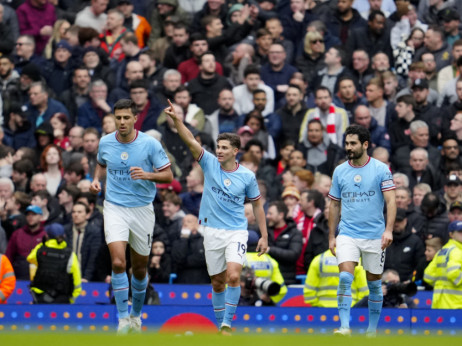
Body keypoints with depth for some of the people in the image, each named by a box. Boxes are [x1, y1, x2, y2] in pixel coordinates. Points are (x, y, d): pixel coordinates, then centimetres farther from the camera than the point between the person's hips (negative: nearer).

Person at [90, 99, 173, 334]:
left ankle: (136, 315, 31)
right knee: (118, 262, -18)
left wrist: (147, 175, -22)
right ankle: (123, 317, -10)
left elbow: (168, 175, -4)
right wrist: (96, 180, 1)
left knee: (140, 268, 10)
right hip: (115, 208, 0)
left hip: (142, 208, 0)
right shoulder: (105, 142, -1)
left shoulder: (150, 144, -8)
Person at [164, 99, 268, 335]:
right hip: (212, 231, 2)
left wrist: (264, 236, 8)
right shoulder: (210, 164, -2)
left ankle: (227, 323, -9)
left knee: (233, 276, -19)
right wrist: (176, 119, -30)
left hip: (236, 231, -2)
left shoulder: (247, 176, -2)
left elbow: (257, 205, 9)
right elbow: (191, 141, -15)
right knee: (217, 282, 8)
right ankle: (220, 325, 21)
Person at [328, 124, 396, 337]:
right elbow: (334, 205, 14)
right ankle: (344, 327, -19)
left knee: (374, 283, 7)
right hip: (347, 234, 1)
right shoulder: (339, 171, 6)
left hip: (374, 236, -1)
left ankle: (372, 329, 21)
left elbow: (391, 201, -8)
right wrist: (331, 236, 11)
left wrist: (388, 230, -20)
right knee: (345, 278, -17)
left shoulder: (381, 169, -3)